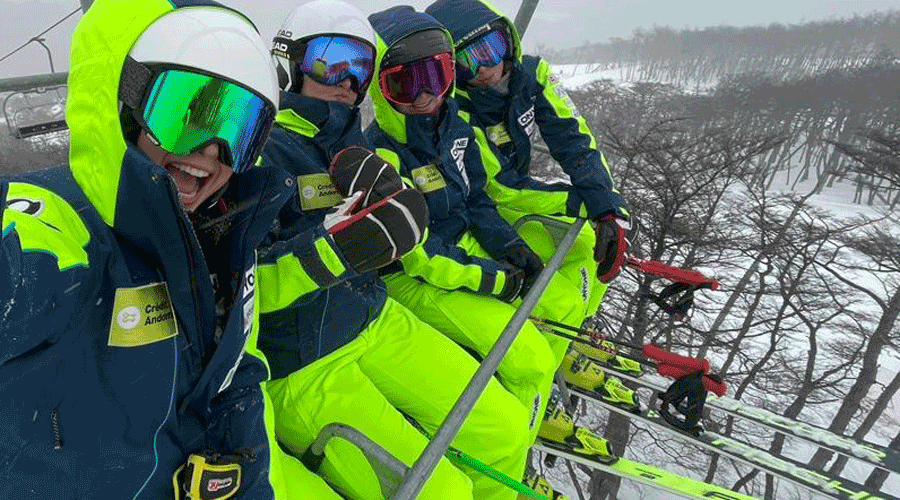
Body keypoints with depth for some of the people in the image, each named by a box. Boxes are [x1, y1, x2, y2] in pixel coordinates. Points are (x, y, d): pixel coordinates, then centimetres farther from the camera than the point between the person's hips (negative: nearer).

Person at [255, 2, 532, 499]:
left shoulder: (350, 144, 10)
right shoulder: (262, 149, -14)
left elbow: (410, 226, 2)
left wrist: (379, 181, -19)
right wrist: (336, 251, -35)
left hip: (377, 323, 7)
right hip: (302, 369, -6)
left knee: (506, 430, 2)